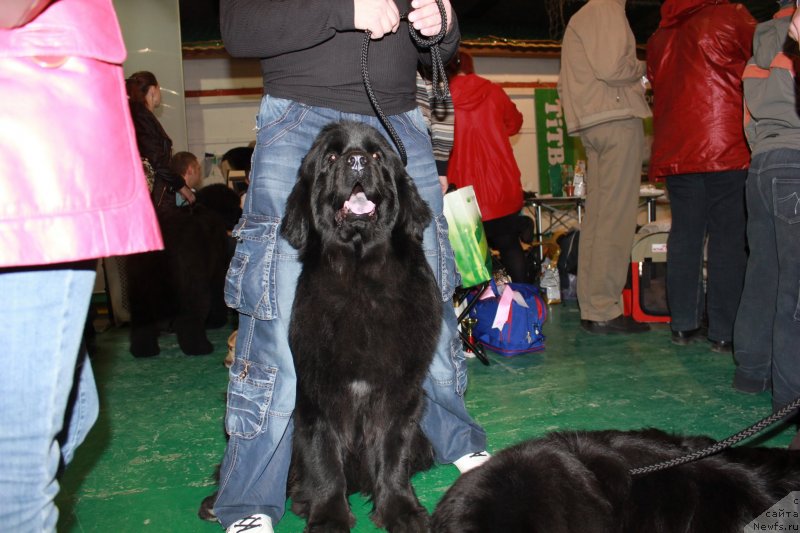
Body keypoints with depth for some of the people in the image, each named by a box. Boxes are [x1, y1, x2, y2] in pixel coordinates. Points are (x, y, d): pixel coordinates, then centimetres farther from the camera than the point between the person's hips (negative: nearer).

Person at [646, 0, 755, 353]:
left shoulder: (659, 37, 15)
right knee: (729, 237, -2)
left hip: (674, 150, 5)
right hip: (727, 147, -5)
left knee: (685, 235, 7)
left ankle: (683, 325, 9)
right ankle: (723, 331, -2)